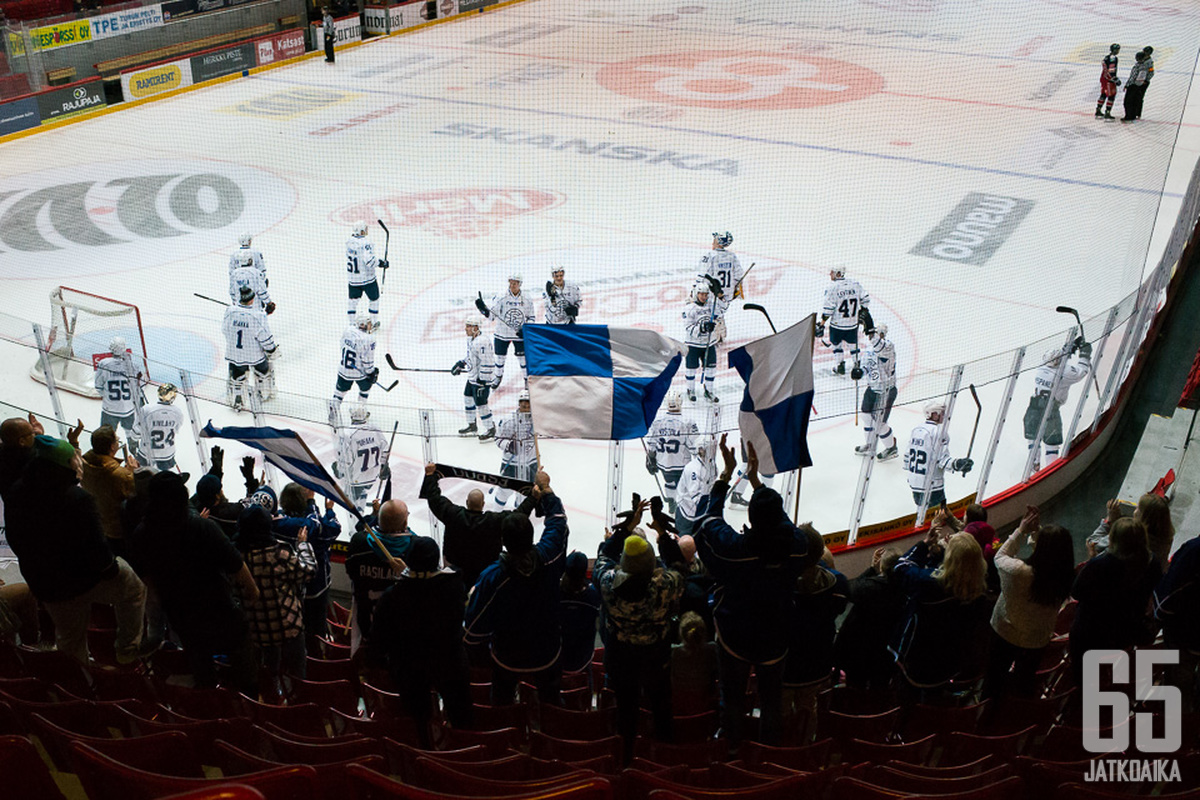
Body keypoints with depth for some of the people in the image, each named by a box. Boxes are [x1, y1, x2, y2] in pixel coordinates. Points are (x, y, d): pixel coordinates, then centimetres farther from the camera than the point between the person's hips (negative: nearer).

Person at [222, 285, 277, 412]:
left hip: (234, 352, 2)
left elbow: (224, 329, 2)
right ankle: (265, 394, 43)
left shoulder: (230, 311, -15)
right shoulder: (258, 316, -25)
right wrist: (271, 350, -3)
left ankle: (237, 403, 26)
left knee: (236, 376, 18)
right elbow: (264, 336, -19)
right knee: (263, 370, 25)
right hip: (254, 353, -2)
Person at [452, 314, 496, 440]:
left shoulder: (482, 342, -25)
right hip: (472, 378, 11)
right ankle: (472, 426, 36)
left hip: (481, 379, -11)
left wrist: (483, 380, -25)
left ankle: (490, 430, 10)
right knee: (468, 399, 20)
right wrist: (461, 364, 16)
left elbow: (488, 363, -26)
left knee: (481, 404, -5)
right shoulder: (470, 340, 7)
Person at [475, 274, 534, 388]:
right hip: (502, 334, 0)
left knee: (523, 358, 4)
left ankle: (527, 378, 24)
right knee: (500, 357, 12)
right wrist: (483, 308, -28)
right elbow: (491, 314, -9)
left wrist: (525, 328, -10)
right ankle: (498, 376, 37)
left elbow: (531, 318, 6)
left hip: (520, 335, 0)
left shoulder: (527, 300, -4)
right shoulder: (500, 297, -10)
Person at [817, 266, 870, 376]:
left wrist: (822, 324, -10)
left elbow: (828, 309, -17)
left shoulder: (832, 288, -17)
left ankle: (840, 366, 20)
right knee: (852, 344, 20)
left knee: (836, 344, 18)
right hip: (853, 323, 4)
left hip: (837, 324, -4)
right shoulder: (855, 284, -3)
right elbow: (865, 299, 4)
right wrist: (862, 311, 22)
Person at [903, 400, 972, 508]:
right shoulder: (939, 432, -14)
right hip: (931, 485, -8)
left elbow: (908, 454, 18)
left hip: (913, 482, 8)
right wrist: (956, 464, -32)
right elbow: (941, 459, -21)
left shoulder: (916, 429, 10)